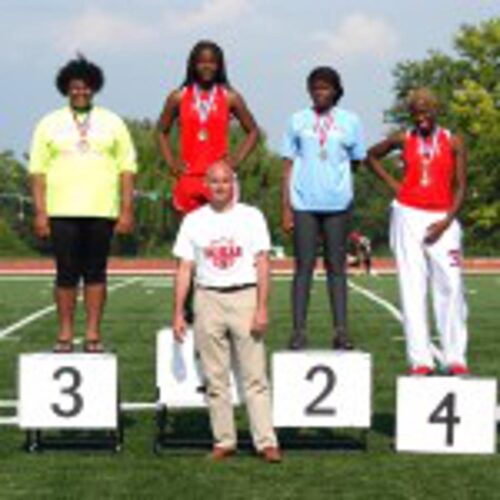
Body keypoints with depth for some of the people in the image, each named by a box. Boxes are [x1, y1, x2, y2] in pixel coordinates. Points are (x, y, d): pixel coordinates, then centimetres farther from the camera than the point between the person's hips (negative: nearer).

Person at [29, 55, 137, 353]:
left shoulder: (112, 123, 10)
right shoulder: (50, 124, 9)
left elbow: (127, 168, 7)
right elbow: (38, 171, 6)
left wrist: (127, 210, -1)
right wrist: (40, 212, -3)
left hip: (101, 211, 0)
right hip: (62, 211, 0)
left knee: (96, 273, 2)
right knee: (66, 273, 1)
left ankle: (94, 334, 8)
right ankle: (65, 334, 8)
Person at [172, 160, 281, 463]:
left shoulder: (251, 217, 6)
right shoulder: (194, 221, 11)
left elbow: (262, 265, 1)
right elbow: (185, 269, 10)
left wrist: (262, 308, -9)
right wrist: (178, 313, 3)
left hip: (245, 296, -2)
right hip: (208, 299, 2)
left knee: (255, 376, -5)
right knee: (215, 378, 4)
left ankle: (266, 441, -4)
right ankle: (224, 441, 10)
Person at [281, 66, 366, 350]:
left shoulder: (350, 122, 8)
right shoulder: (298, 121, 8)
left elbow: (356, 161, 15)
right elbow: (288, 166, 6)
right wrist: (286, 207, 0)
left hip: (338, 203, 0)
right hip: (304, 203, 0)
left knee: (337, 267, 3)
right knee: (304, 267, 0)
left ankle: (341, 331, 4)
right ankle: (299, 331, 1)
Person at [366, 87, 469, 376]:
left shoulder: (454, 143, 4)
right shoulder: (403, 140, 7)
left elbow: (460, 187, 2)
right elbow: (373, 156, 23)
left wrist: (446, 222, -9)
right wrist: (391, 183, 10)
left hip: (442, 219, 0)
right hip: (408, 216, 1)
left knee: (451, 287, -6)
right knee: (413, 289, -3)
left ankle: (456, 358, 2)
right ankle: (421, 359, -1)